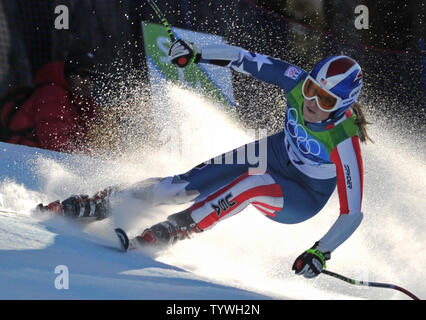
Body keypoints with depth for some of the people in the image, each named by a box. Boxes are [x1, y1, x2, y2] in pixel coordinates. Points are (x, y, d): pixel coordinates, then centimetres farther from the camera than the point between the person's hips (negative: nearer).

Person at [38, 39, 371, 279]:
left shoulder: (343, 142, -35)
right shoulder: (299, 83, -22)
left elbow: (352, 213, -31)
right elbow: (246, 59, -10)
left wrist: (320, 253, -40)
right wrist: (197, 54, -19)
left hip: (303, 199, -5)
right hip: (277, 154, 5)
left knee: (250, 185, -37)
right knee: (188, 184, -9)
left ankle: (170, 232, -31)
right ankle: (96, 205, -3)